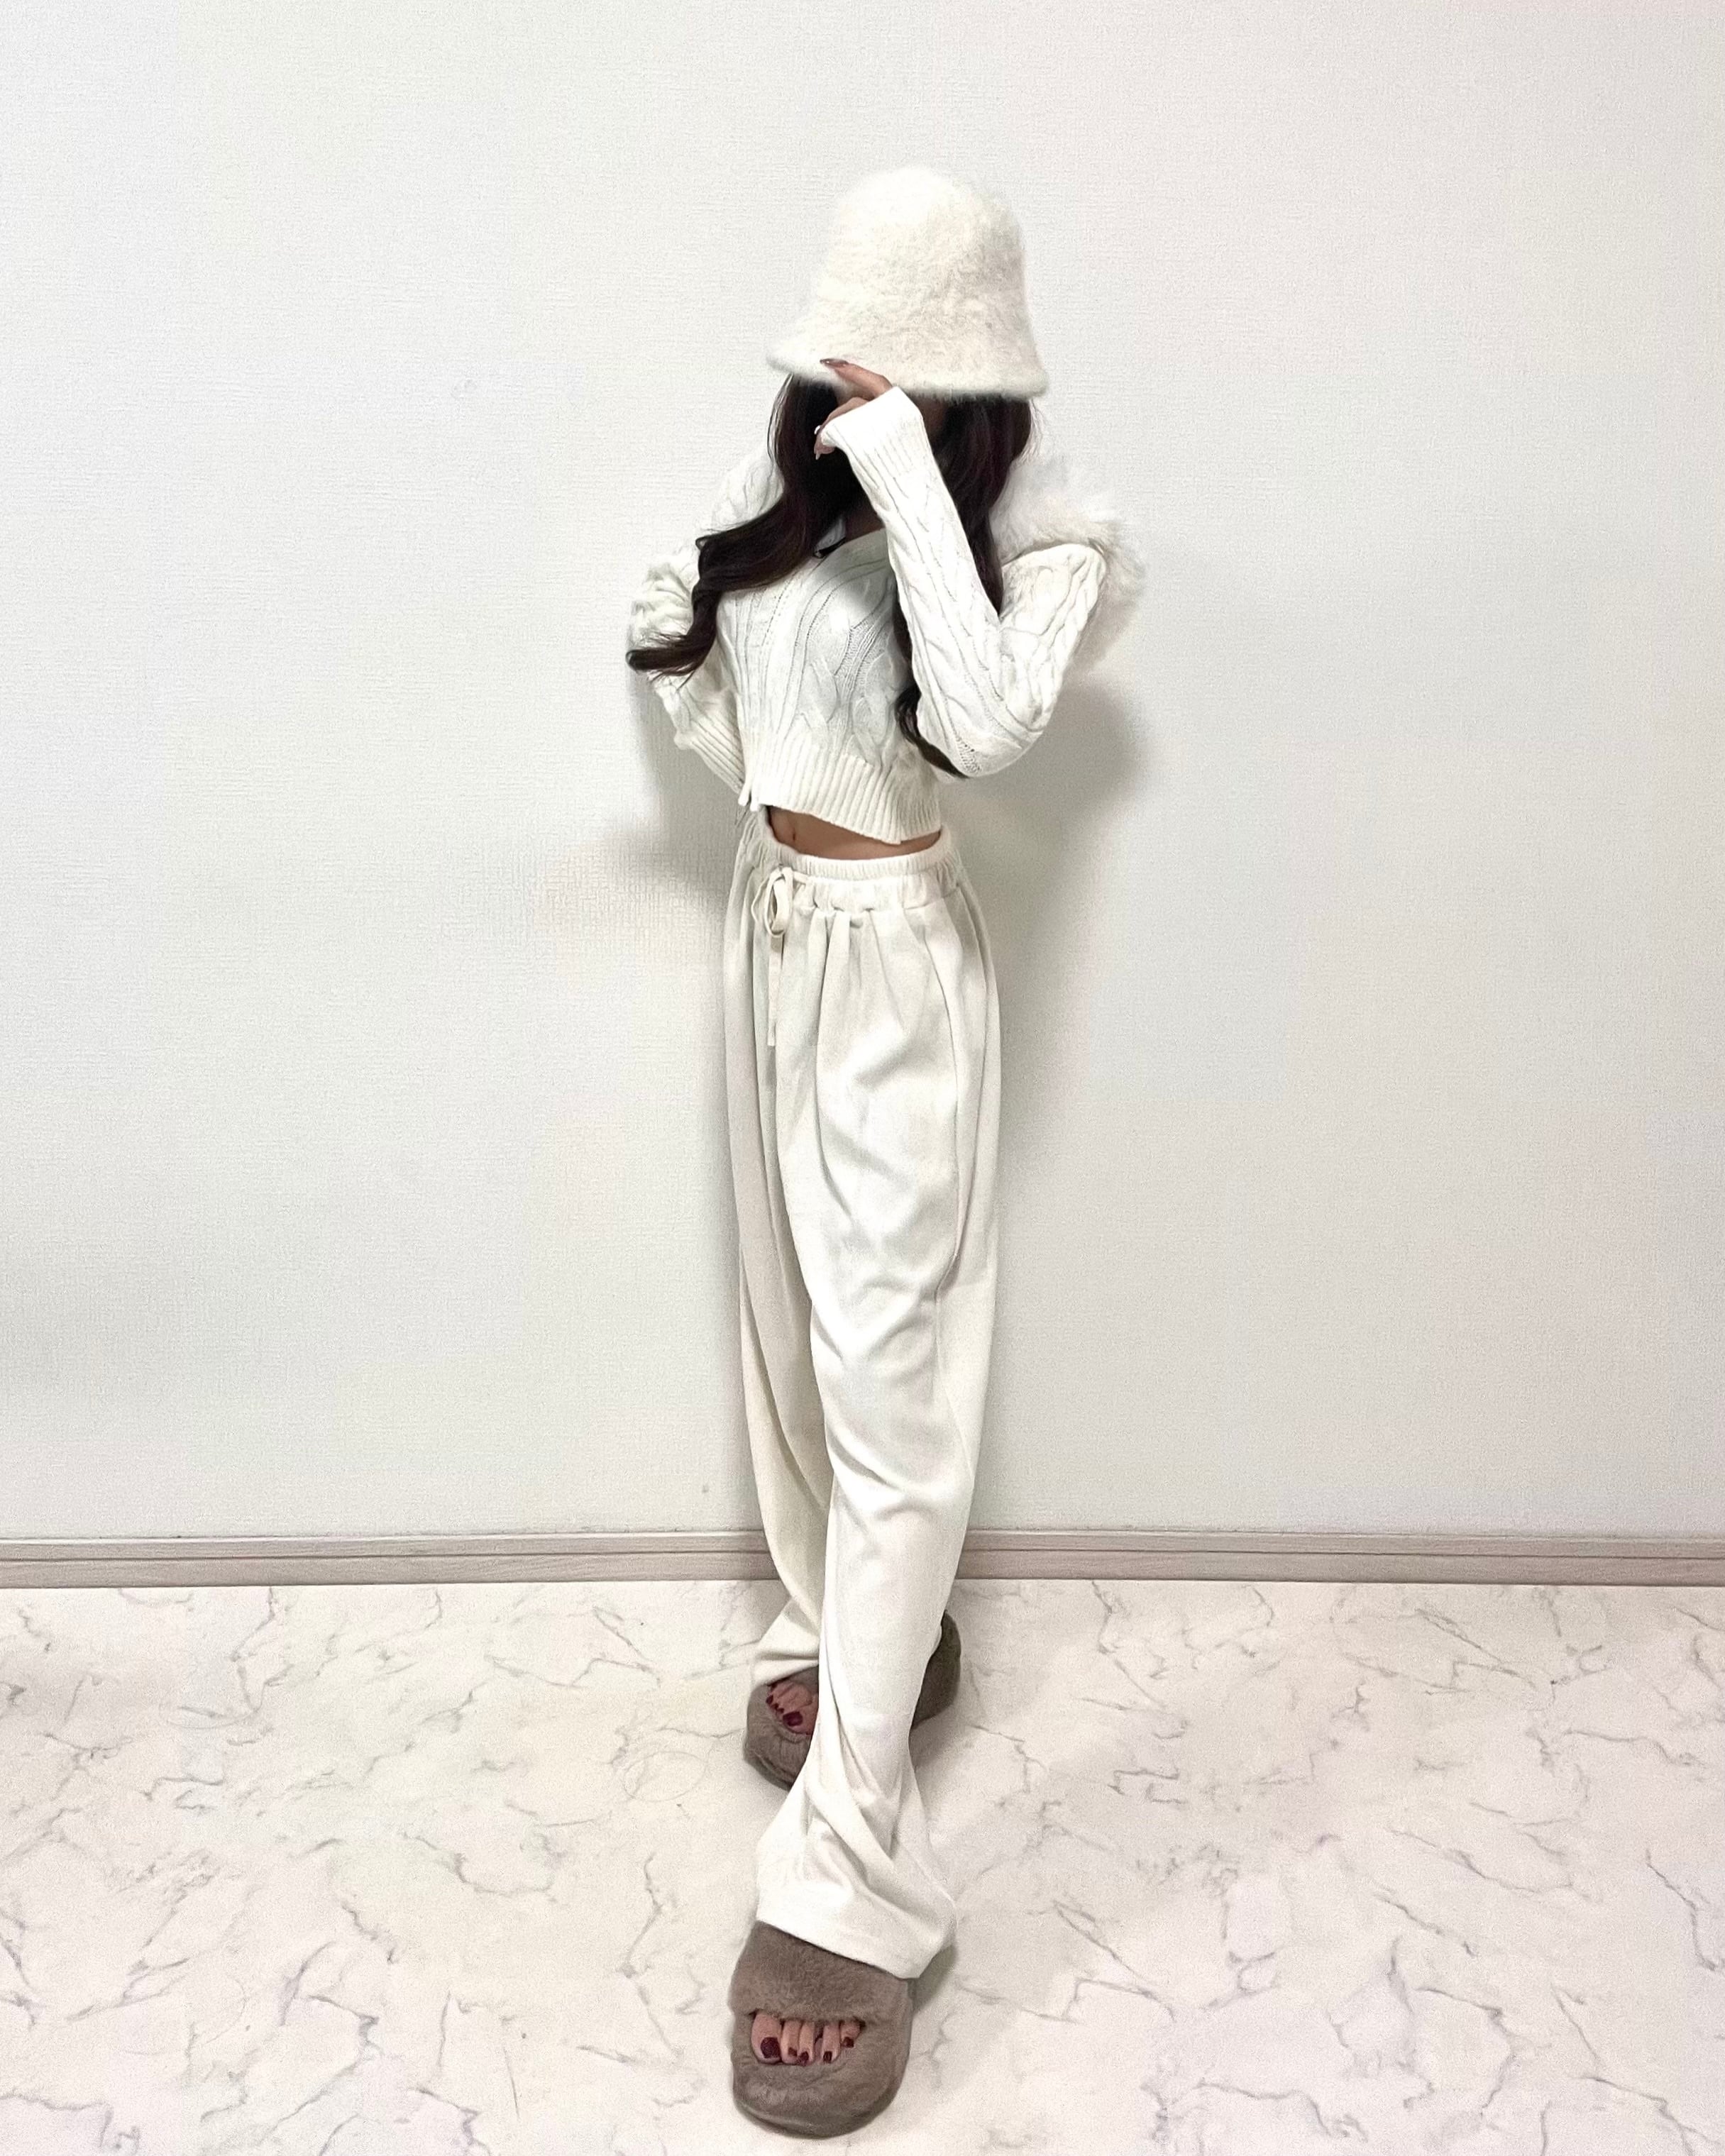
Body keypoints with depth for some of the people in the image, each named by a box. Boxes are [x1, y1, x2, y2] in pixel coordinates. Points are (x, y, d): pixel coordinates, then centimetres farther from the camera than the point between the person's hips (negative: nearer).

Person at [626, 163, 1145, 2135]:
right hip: (770, 932, 7)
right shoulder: (778, 491, 6)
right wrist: (672, 668, -5)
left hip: (895, 963, -7)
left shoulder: (1036, 529, -12)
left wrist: (909, 480, -29)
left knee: (889, 1375, -8)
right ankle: (850, 1630, 43)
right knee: (793, 1324, 18)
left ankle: (848, 1880, -2)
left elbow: (986, 720, -33)